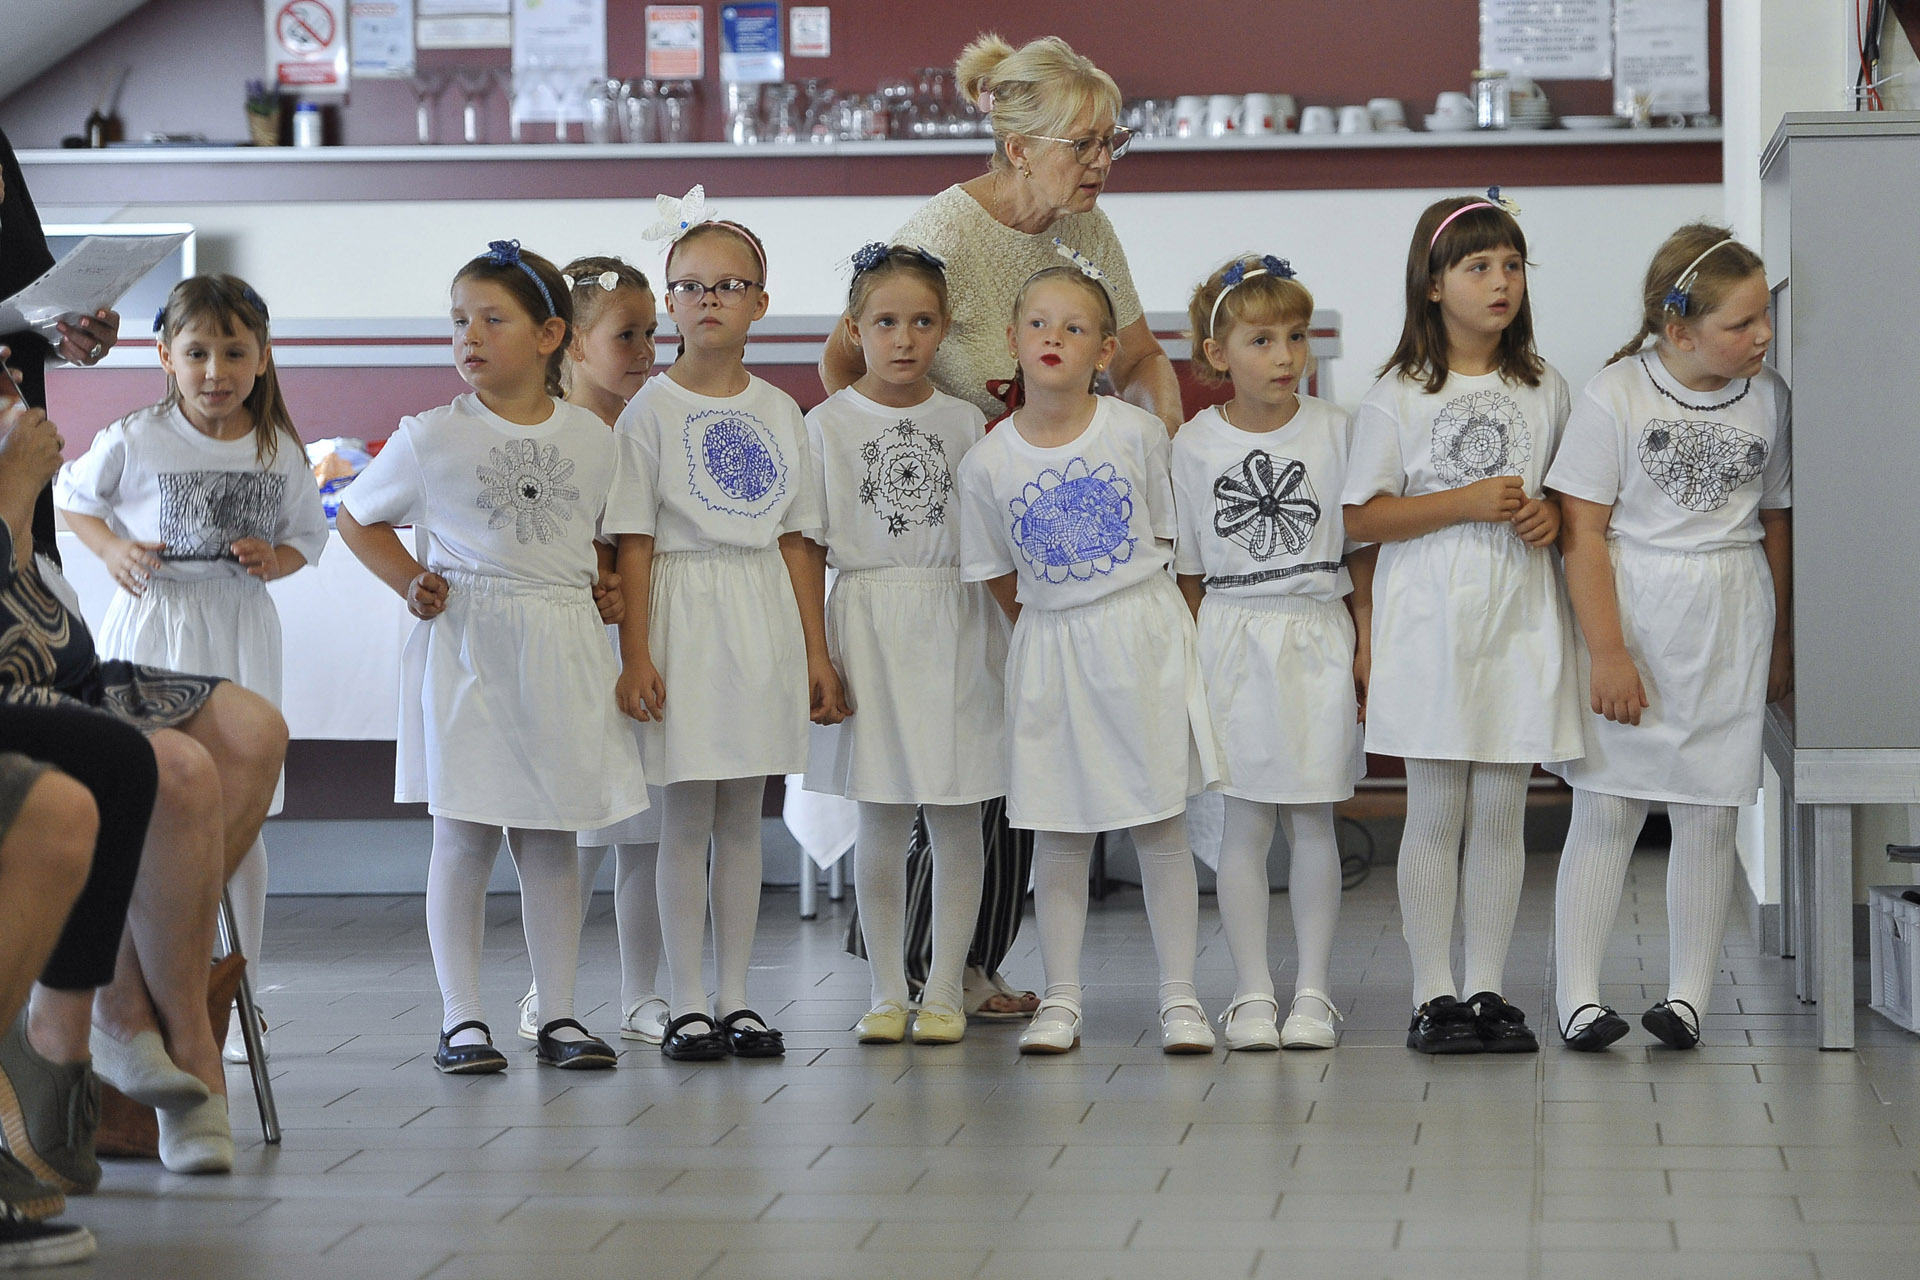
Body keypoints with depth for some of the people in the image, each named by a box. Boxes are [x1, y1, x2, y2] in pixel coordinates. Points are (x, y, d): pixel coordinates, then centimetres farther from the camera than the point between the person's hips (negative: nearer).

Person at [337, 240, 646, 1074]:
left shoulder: (594, 439, 5)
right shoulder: (432, 440, -2)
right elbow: (356, 516, 9)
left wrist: (607, 592, 1)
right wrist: (410, 583, -3)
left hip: (561, 652, 2)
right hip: (465, 651, -2)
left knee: (551, 836, 7)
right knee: (463, 837, 0)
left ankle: (558, 1016, 13)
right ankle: (461, 1020, 5)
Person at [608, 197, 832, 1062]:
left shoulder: (779, 412, 10)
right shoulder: (651, 410, -3)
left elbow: (795, 540, 11)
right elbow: (633, 543, -6)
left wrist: (815, 650, 8)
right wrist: (634, 653, -13)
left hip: (765, 615, 4)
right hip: (685, 610, -4)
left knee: (743, 818, 7)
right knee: (686, 817, -2)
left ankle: (735, 998, 12)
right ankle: (687, 1005, 3)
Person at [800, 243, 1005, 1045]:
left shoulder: (965, 422, 6)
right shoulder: (828, 425, 1)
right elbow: (808, 548, 2)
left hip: (958, 625, 1)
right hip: (868, 624, -1)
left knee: (957, 819, 2)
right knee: (881, 821, 3)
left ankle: (944, 991, 10)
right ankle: (887, 992, 12)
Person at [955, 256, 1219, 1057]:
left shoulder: (1137, 432, -5)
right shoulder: (988, 462, -3)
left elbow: (1168, 535, 6)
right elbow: (1002, 582, 7)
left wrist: (1127, 614, 4)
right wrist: (1058, 624, 3)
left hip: (1144, 640, -1)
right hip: (1051, 652, 1)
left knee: (1160, 824, 2)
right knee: (1058, 832, 5)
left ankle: (1179, 998, 8)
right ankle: (1060, 1002, 12)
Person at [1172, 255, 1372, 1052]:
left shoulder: (1334, 432, 0)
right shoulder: (1195, 445, 0)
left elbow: (1364, 551, 5)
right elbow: (1187, 568, 5)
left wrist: (1366, 648, 1)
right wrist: (1195, 658, 2)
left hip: (1319, 638, 0)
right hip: (1232, 642, 0)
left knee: (1312, 822, 4)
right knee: (1243, 822, 1)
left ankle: (1312, 992, 11)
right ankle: (1251, 994, 7)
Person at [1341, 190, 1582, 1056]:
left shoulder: (1545, 393, 9)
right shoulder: (1397, 397, -1)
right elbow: (1363, 517, -5)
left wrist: (1552, 515, -5)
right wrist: (1467, 503, -15)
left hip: (1520, 623, 3)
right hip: (1430, 625, -3)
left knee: (1500, 814, 5)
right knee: (1436, 812, 0)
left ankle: (1488, 990, 12)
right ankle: (1432, 994, 6)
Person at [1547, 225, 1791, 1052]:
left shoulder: (1766, 399, 3)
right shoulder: (1614, 396, -9)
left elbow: (1776, 524, 13)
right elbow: (1582, 531, -9)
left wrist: (1780, 643, 15)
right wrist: (1607, 651, -13)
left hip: (1730, 627, 3)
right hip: (1630, 616, -3)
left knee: (1708, 815, 4)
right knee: (1605, 809, -2)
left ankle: (1687, 996, 11)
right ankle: (1578, 998, 3)